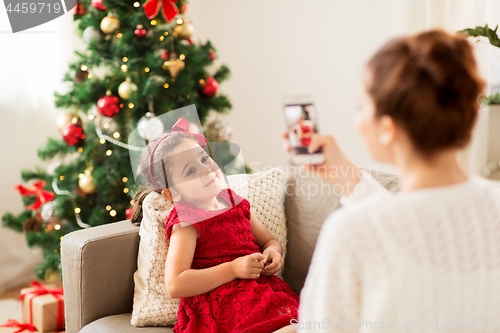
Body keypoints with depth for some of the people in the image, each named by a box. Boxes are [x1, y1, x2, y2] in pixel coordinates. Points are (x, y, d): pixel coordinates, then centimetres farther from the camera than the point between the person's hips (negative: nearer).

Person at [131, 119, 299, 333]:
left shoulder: (232, 200, 17)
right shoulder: (186, 222, -4)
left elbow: (270, 241, 28)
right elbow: (174, 285, -14)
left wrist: (273, 252, 3)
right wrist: (233, 269, -16)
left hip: (265, 288, 7)